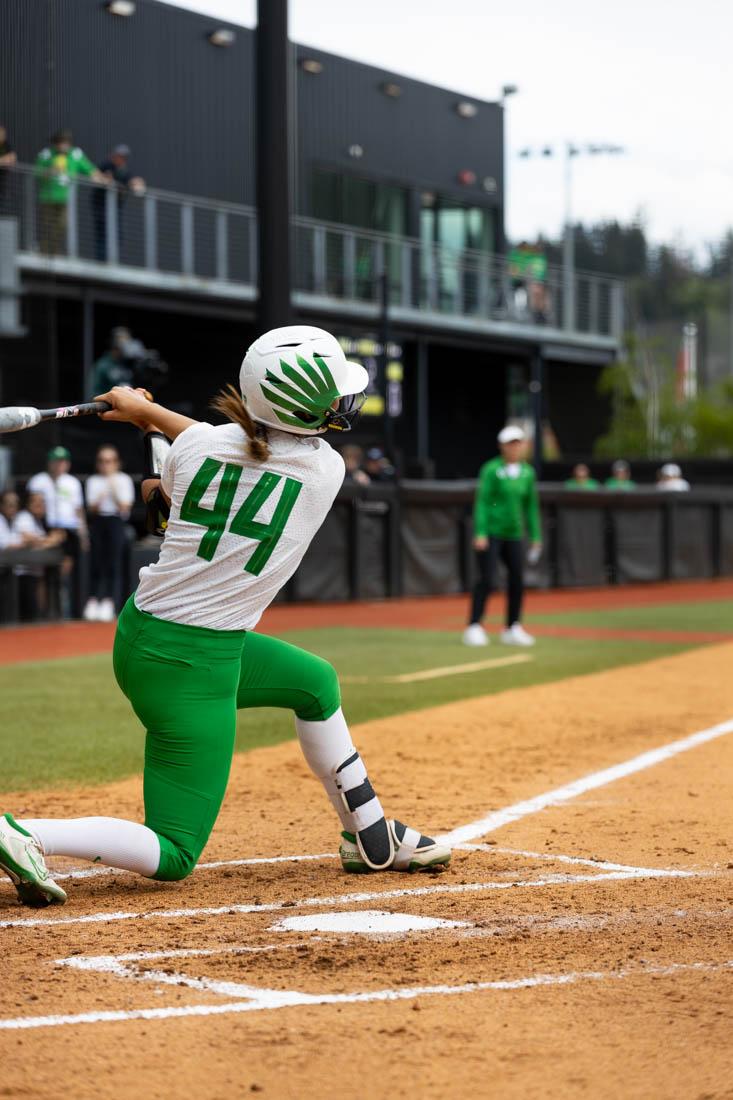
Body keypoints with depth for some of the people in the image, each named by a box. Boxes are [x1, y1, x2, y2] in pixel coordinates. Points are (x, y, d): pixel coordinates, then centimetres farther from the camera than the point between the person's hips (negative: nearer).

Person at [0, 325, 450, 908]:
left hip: (141, 628, 8)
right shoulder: (326, 469, -11)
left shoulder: (198, 446, -3)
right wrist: (149, 411, 13)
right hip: (193, 667, -8)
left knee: (314, 680, 28)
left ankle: (372, 837, 38)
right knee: (174, 854, 2)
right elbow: (245, 449, 5)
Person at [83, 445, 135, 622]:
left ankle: (109, 604, -9)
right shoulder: (93, 481, 11)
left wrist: (114, 492, -12)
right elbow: (91, 508, 5)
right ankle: (93, 602, 3)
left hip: (115, 523, -2)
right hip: (97, 522, 2)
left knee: (113, 565, -7)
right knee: (97, 565, 1)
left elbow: (125, 508, -1)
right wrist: (99, 500, -15)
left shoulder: (124, 480, 5)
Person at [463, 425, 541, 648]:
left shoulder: (528, 473, 9)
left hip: (513, 535, 6)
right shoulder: (491, 470, -7)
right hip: (490, 533, -6)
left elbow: (530, 506, 16)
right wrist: (480, 533, -18)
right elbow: (482, 502, -11)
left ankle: (512, 629, 16)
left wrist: (535, 536, 14)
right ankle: (474, 628, -6)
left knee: (517, 581, 5)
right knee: (487, 581, -11)